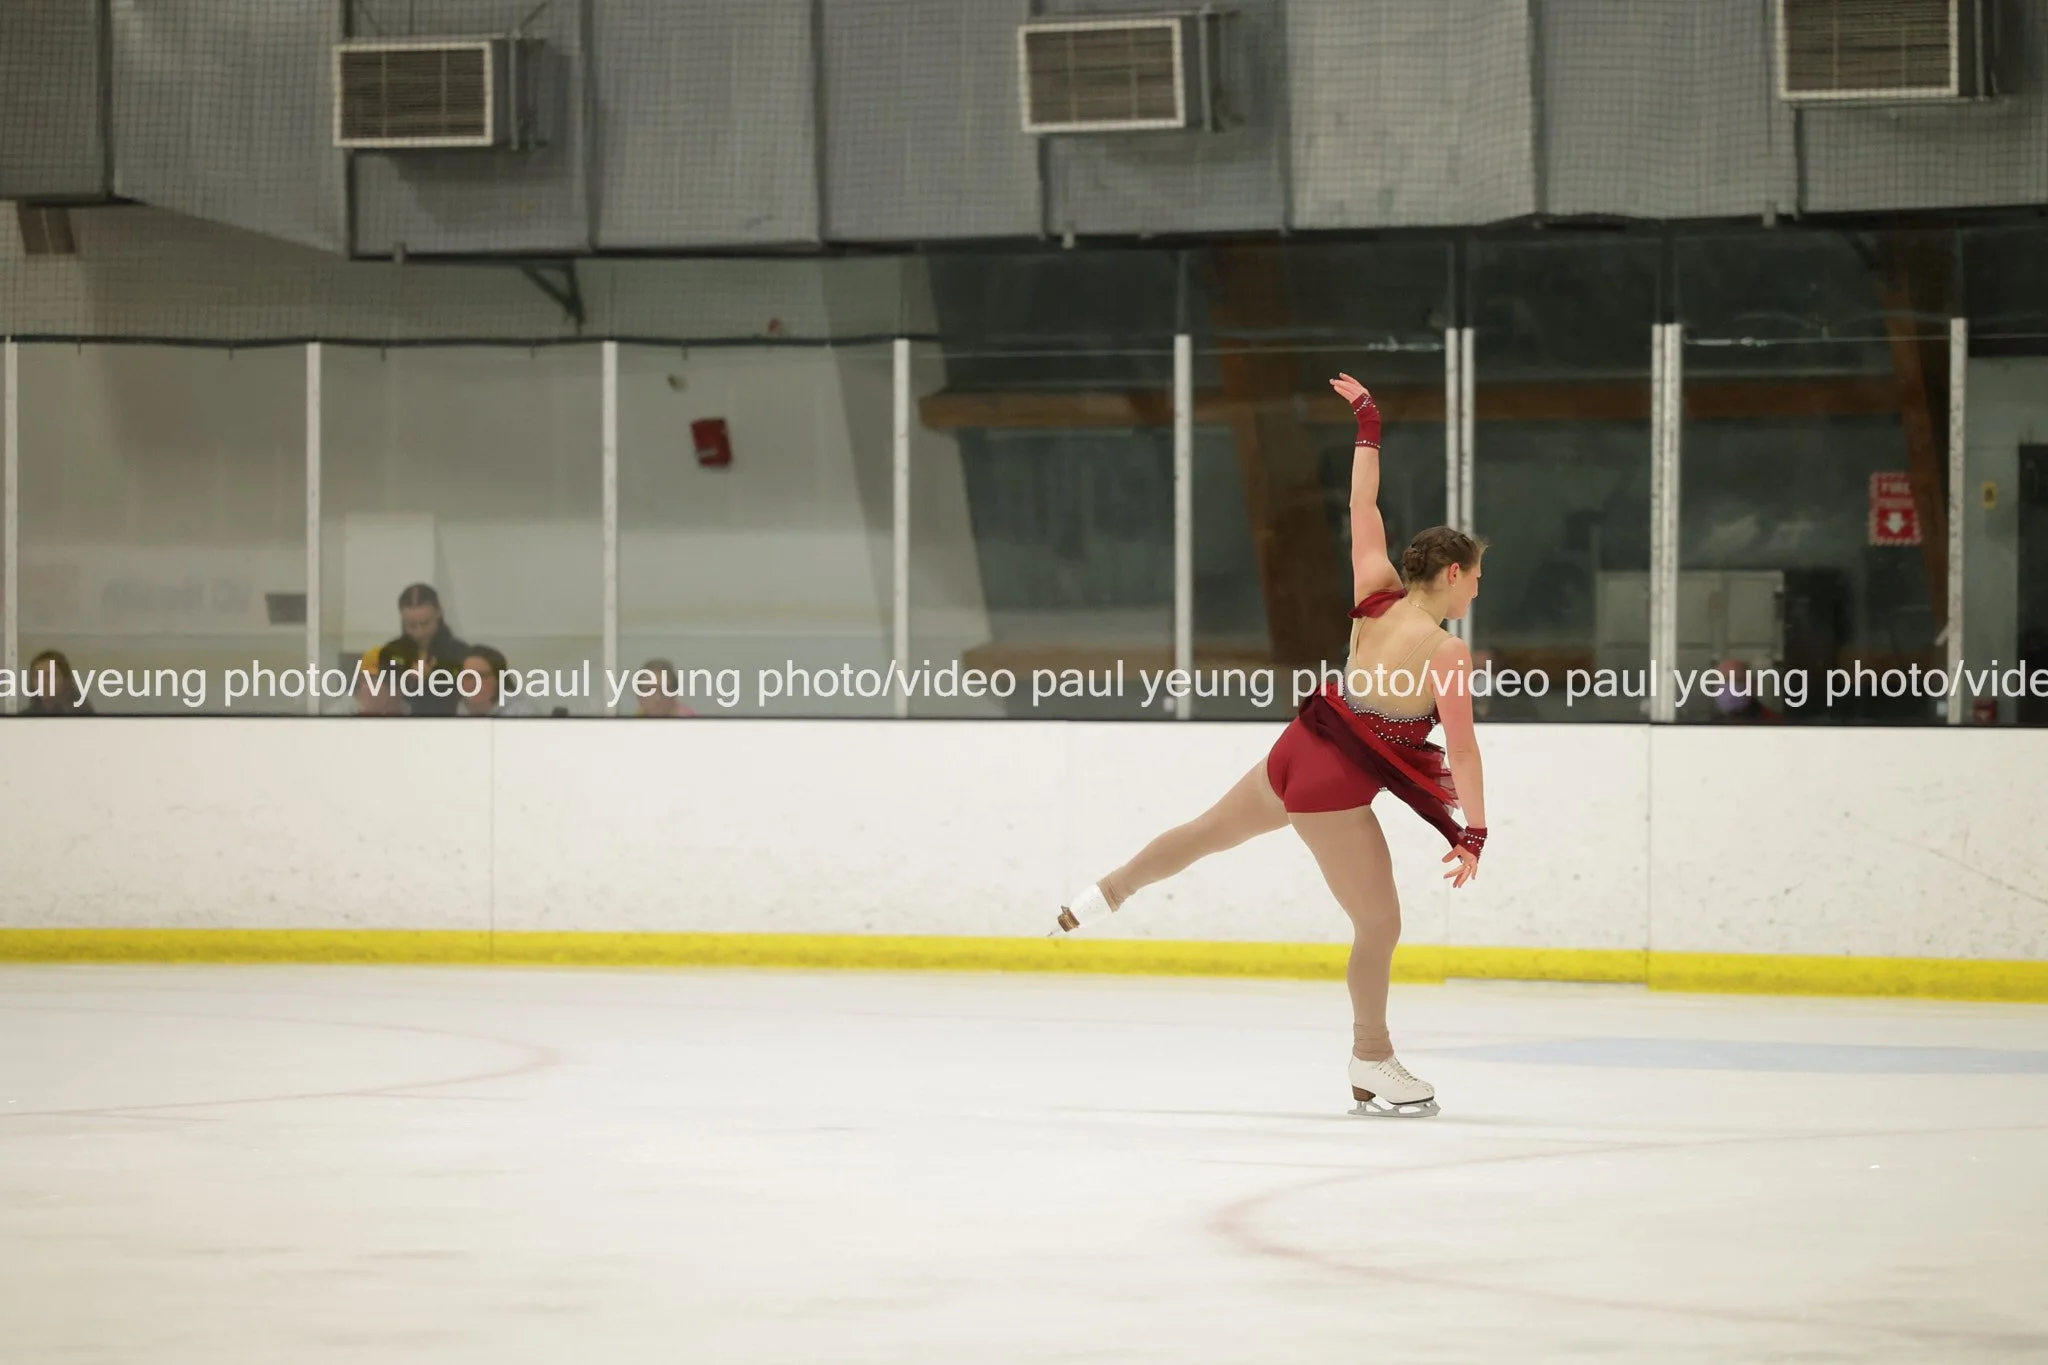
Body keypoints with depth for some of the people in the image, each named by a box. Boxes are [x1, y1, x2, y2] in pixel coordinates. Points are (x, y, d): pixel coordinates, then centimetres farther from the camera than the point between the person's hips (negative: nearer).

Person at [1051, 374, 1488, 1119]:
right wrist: (1474, 833, -8)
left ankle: (1106, 894, 47)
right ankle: (1372, 1063, 17)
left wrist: (1367, 426, 19)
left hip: (1297, 751, 7)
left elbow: (1363, 509, 9)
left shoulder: (1378, 593, -2)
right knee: (1380, 924, 7)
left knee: (1204, 830, 30)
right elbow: (1463, 750, -17)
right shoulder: (1447, 652, -20)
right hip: (1335, 788, -7)